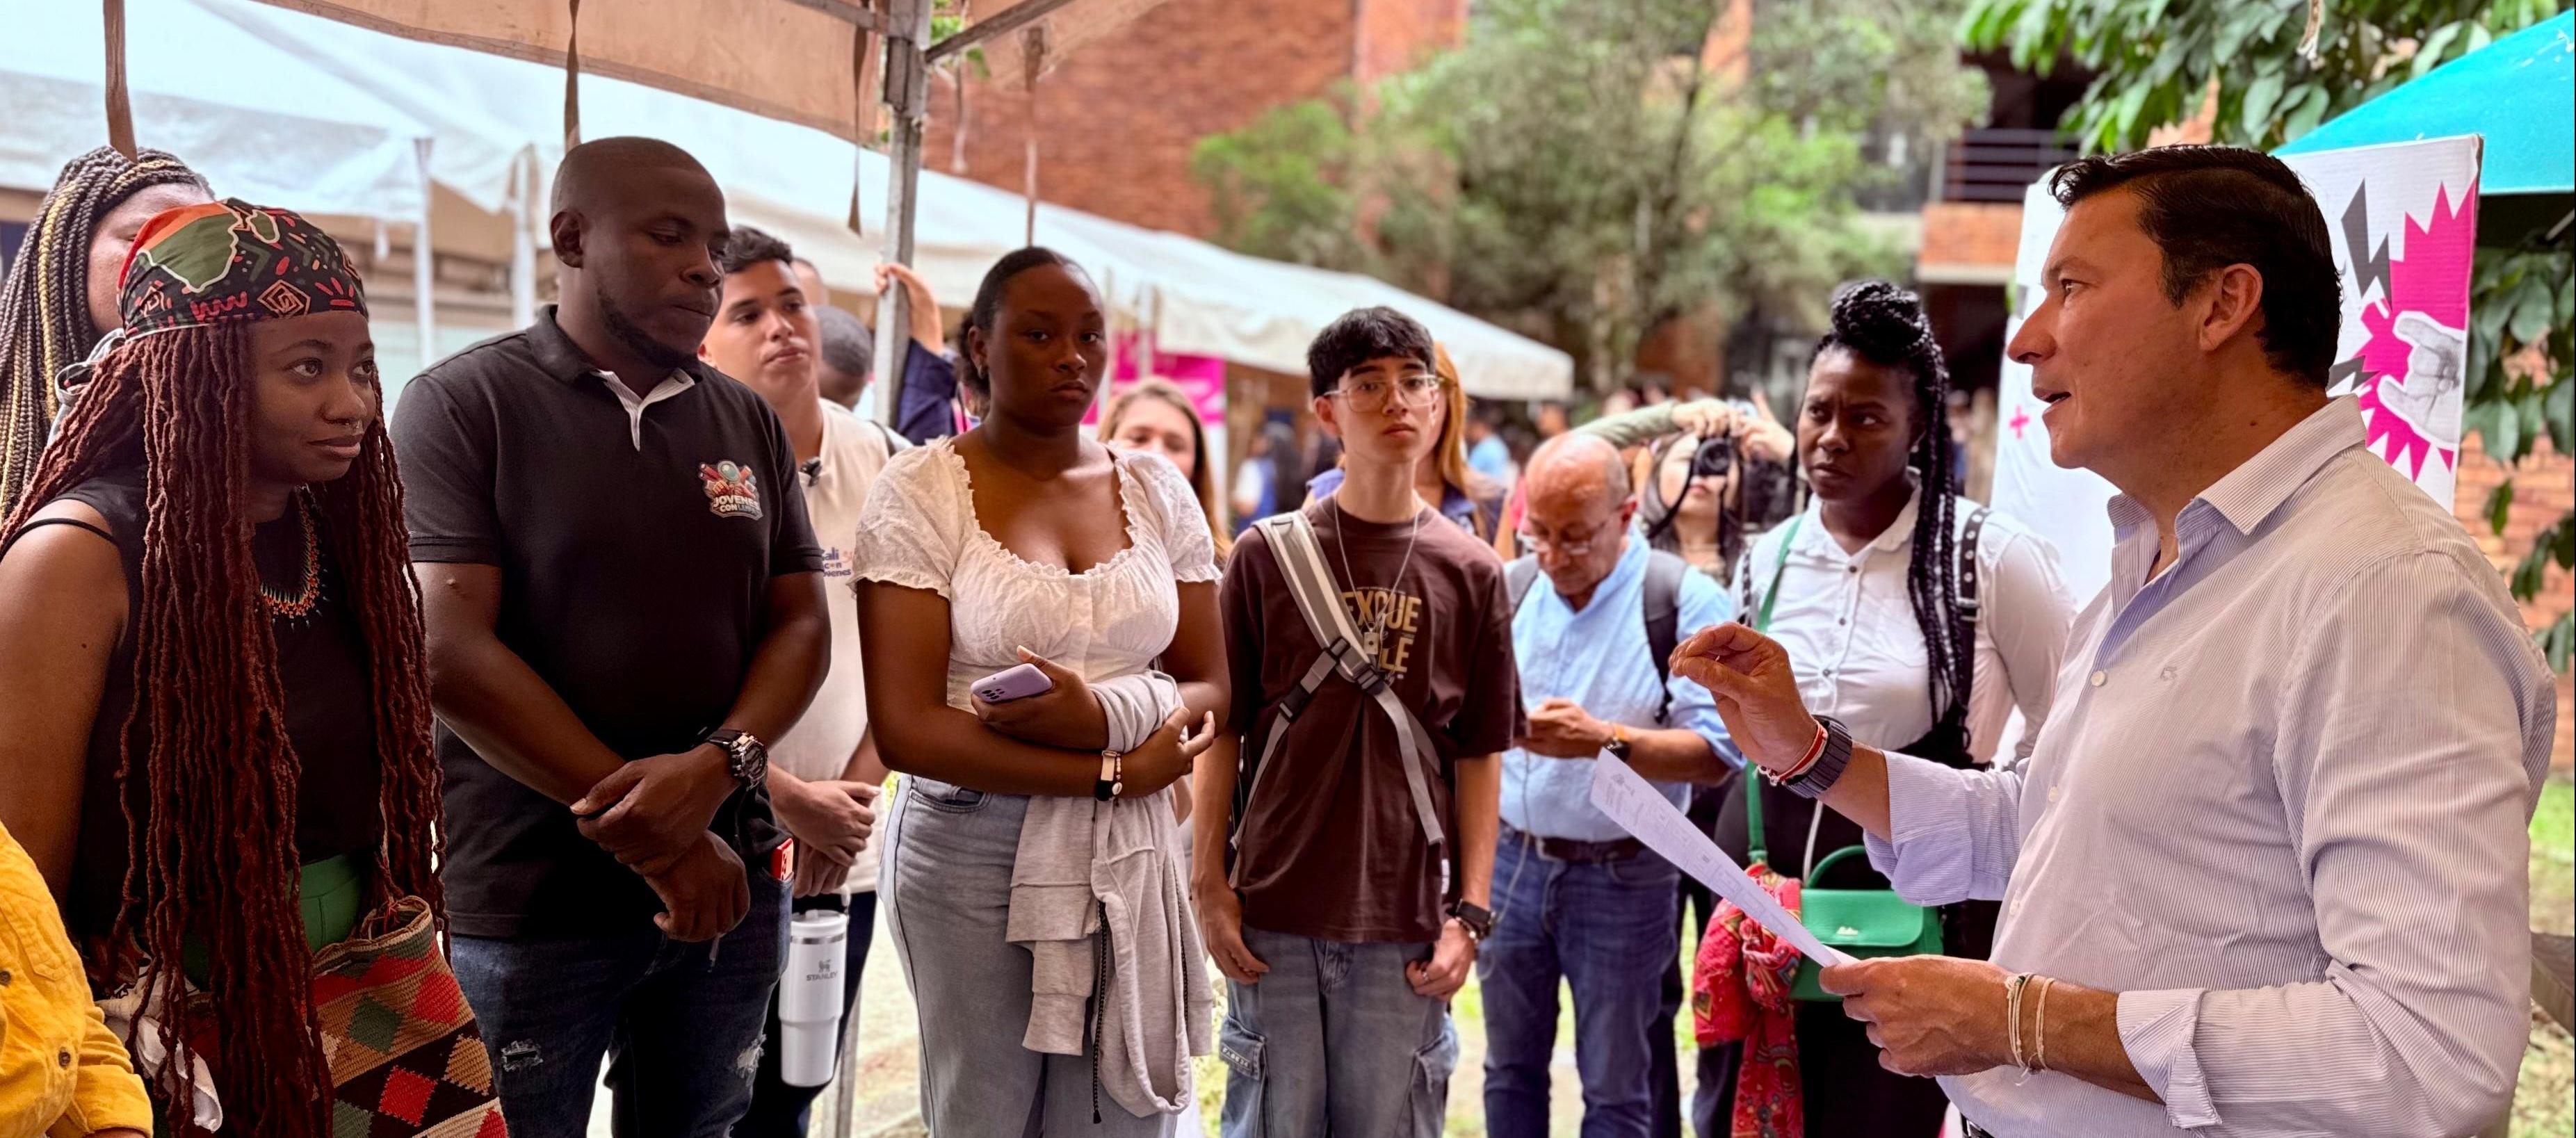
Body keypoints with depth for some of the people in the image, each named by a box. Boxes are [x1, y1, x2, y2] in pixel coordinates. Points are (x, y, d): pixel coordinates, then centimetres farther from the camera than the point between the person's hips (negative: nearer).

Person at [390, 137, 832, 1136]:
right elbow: (449, 652, -14)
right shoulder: (463, 404, -6)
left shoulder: (749, 424, 9)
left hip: (728, 885, 4)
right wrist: (651, 839, -15)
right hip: (527, 900, -4)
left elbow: (801, 622, 6)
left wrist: (716, 768, -15)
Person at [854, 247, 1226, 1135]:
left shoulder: (1157, 492, 6)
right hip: (973, 853, -3)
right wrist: (1113, 771, -13)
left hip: (1131, 856, 3)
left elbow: (1210, 692, 6)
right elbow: (905, 728, -14)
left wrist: (1103, 714, -15)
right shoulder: (920, 492, -7)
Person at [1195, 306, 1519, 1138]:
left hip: (1406, 918, 1)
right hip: (1275, 912, 0)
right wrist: (1210, 883, -1)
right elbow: (1223, 732, 3)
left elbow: (1479, 758, 4)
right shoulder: (1267, 554, 1)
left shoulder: (1470, 572, 3)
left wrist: (1471, 912, 0)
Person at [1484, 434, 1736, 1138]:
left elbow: (1715, 748, -17)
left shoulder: (1685, 601, -10)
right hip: (1510, 859, 4)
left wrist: (1605, 741, -27)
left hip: (1622, 876, -4)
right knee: (1510, 1069, 15)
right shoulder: (1510, 589, 3)